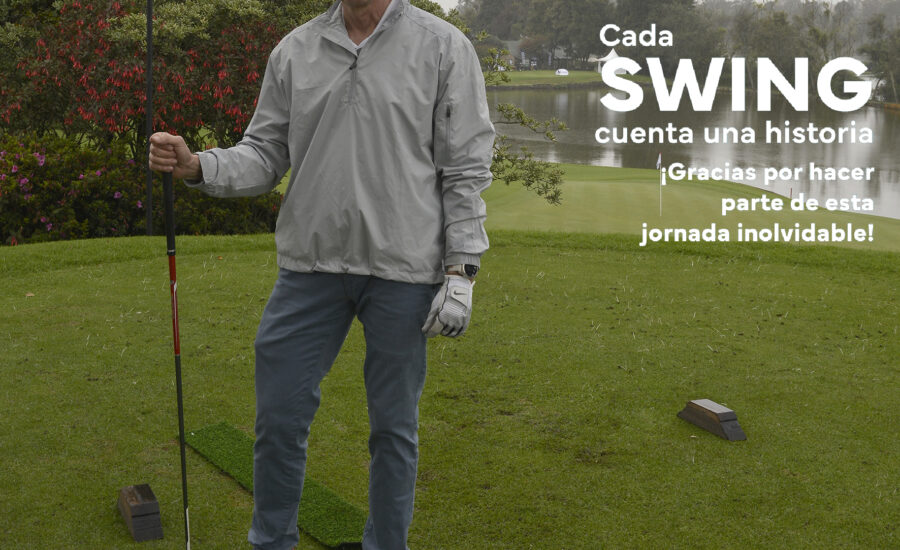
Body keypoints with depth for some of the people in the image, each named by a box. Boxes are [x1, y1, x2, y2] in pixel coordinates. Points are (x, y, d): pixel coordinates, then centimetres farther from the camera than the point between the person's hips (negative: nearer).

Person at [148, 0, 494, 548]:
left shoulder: (445, 47, -3)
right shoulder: (294, 51, 7)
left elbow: (466, 168, -3)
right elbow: (265, 154, 9)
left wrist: (461, 272, -8)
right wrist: (196, 165, -10)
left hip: (404, 270, -3)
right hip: (309, 263, 3)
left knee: (394, 426, 8)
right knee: (280, 416, 7)